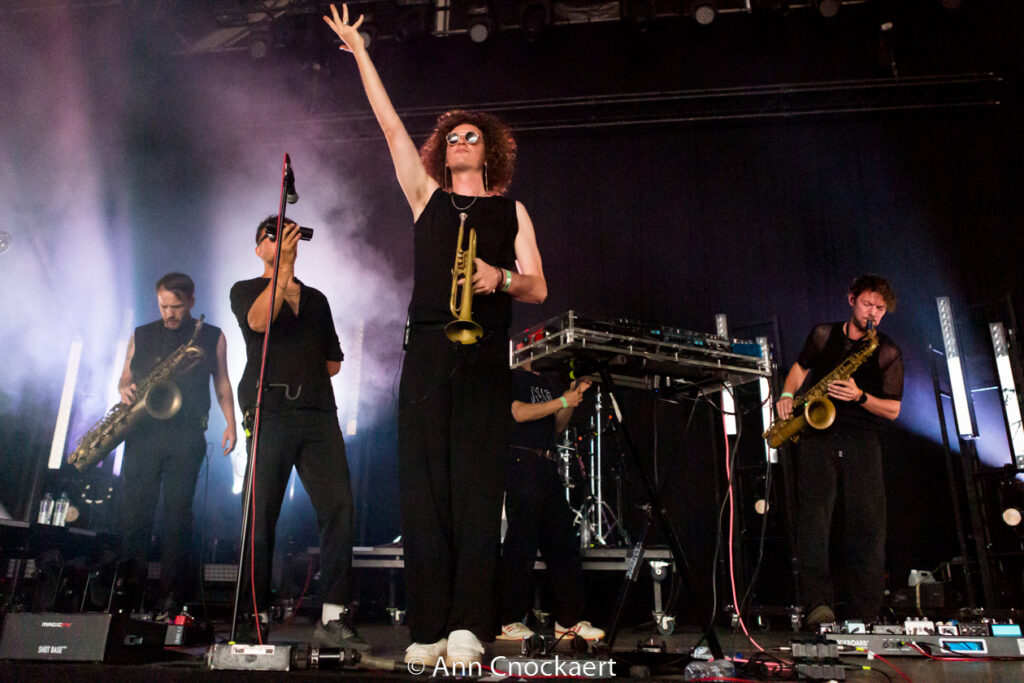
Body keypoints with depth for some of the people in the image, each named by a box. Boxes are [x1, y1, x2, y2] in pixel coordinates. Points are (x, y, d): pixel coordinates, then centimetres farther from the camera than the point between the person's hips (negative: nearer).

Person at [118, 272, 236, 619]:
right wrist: (126, 389, -5)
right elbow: (124, 379, 18)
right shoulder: (141, 336, 15)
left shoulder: (212, 337, 10)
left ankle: (171, 597, 3)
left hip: (186, 436, -2)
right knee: (135, 512, -1)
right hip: (142, 433, 2)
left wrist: (230, 423, 1)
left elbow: (222, 384, 12)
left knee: (177, 516, -3)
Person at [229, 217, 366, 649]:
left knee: (338, 507, -10)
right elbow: (259, 320, -9)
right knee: (261, 516, -4)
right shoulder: (246, 290, 16)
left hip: (318, 412, 3)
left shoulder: (316, 299, 26)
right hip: (270, 412, -3)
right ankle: (256, 617, 7)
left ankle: (333, 618, -8)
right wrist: (285, 263, -8)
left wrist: (303, 372, 9)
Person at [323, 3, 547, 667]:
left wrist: (501, 278, -12)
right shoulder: (426, 197, 20)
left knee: (477, 487, -8)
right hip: (426, 351, 2)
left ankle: (468, 627, -6)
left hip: (486, 356, -1)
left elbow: (539, 289, 9)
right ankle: (428, 630, 0)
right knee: (424, 486, -3)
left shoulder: (511, 210, 16)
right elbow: (391, 125, 18)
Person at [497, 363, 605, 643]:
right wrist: (562, 401, -13)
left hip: (549, 467, 8)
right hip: (521, 463, -8)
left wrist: (574, 397, 6)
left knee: (563, 541, 6)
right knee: (521, 543, -8)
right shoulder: (513, 377, 0)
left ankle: (569, 619, 13)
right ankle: (507, 621, 1)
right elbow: (519, 412, -15)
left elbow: (556, 427, 19)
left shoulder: (549, 384, 22)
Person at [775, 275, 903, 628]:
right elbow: (801, 367, 27)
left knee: (866, 526, -6)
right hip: (818, 436, 0)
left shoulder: (888, 354, 9)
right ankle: (818, 603, -25)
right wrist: (787, 394, 8)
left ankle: (864, 617, 3)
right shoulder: (823, 335, 13)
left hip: (861, 443, 0)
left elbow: (892, 410, 5)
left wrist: (859, 396, -13)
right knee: (814, 515, -18)